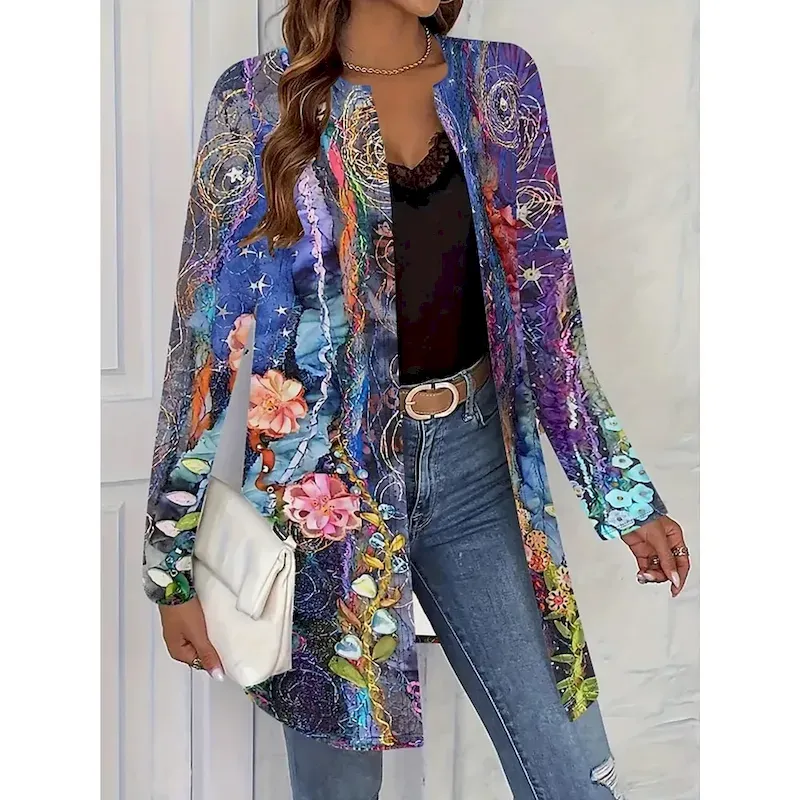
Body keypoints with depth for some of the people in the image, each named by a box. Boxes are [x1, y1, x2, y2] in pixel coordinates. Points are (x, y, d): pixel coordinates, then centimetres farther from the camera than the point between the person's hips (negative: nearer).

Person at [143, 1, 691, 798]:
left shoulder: (500, 82, 4)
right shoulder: (260, 100, -5)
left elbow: (542, 301, 8)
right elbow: (208, 334, -4)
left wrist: (622, 488, 8)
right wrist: (176, 559, -6)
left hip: (477, 467, 3)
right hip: (328, 479, -2)